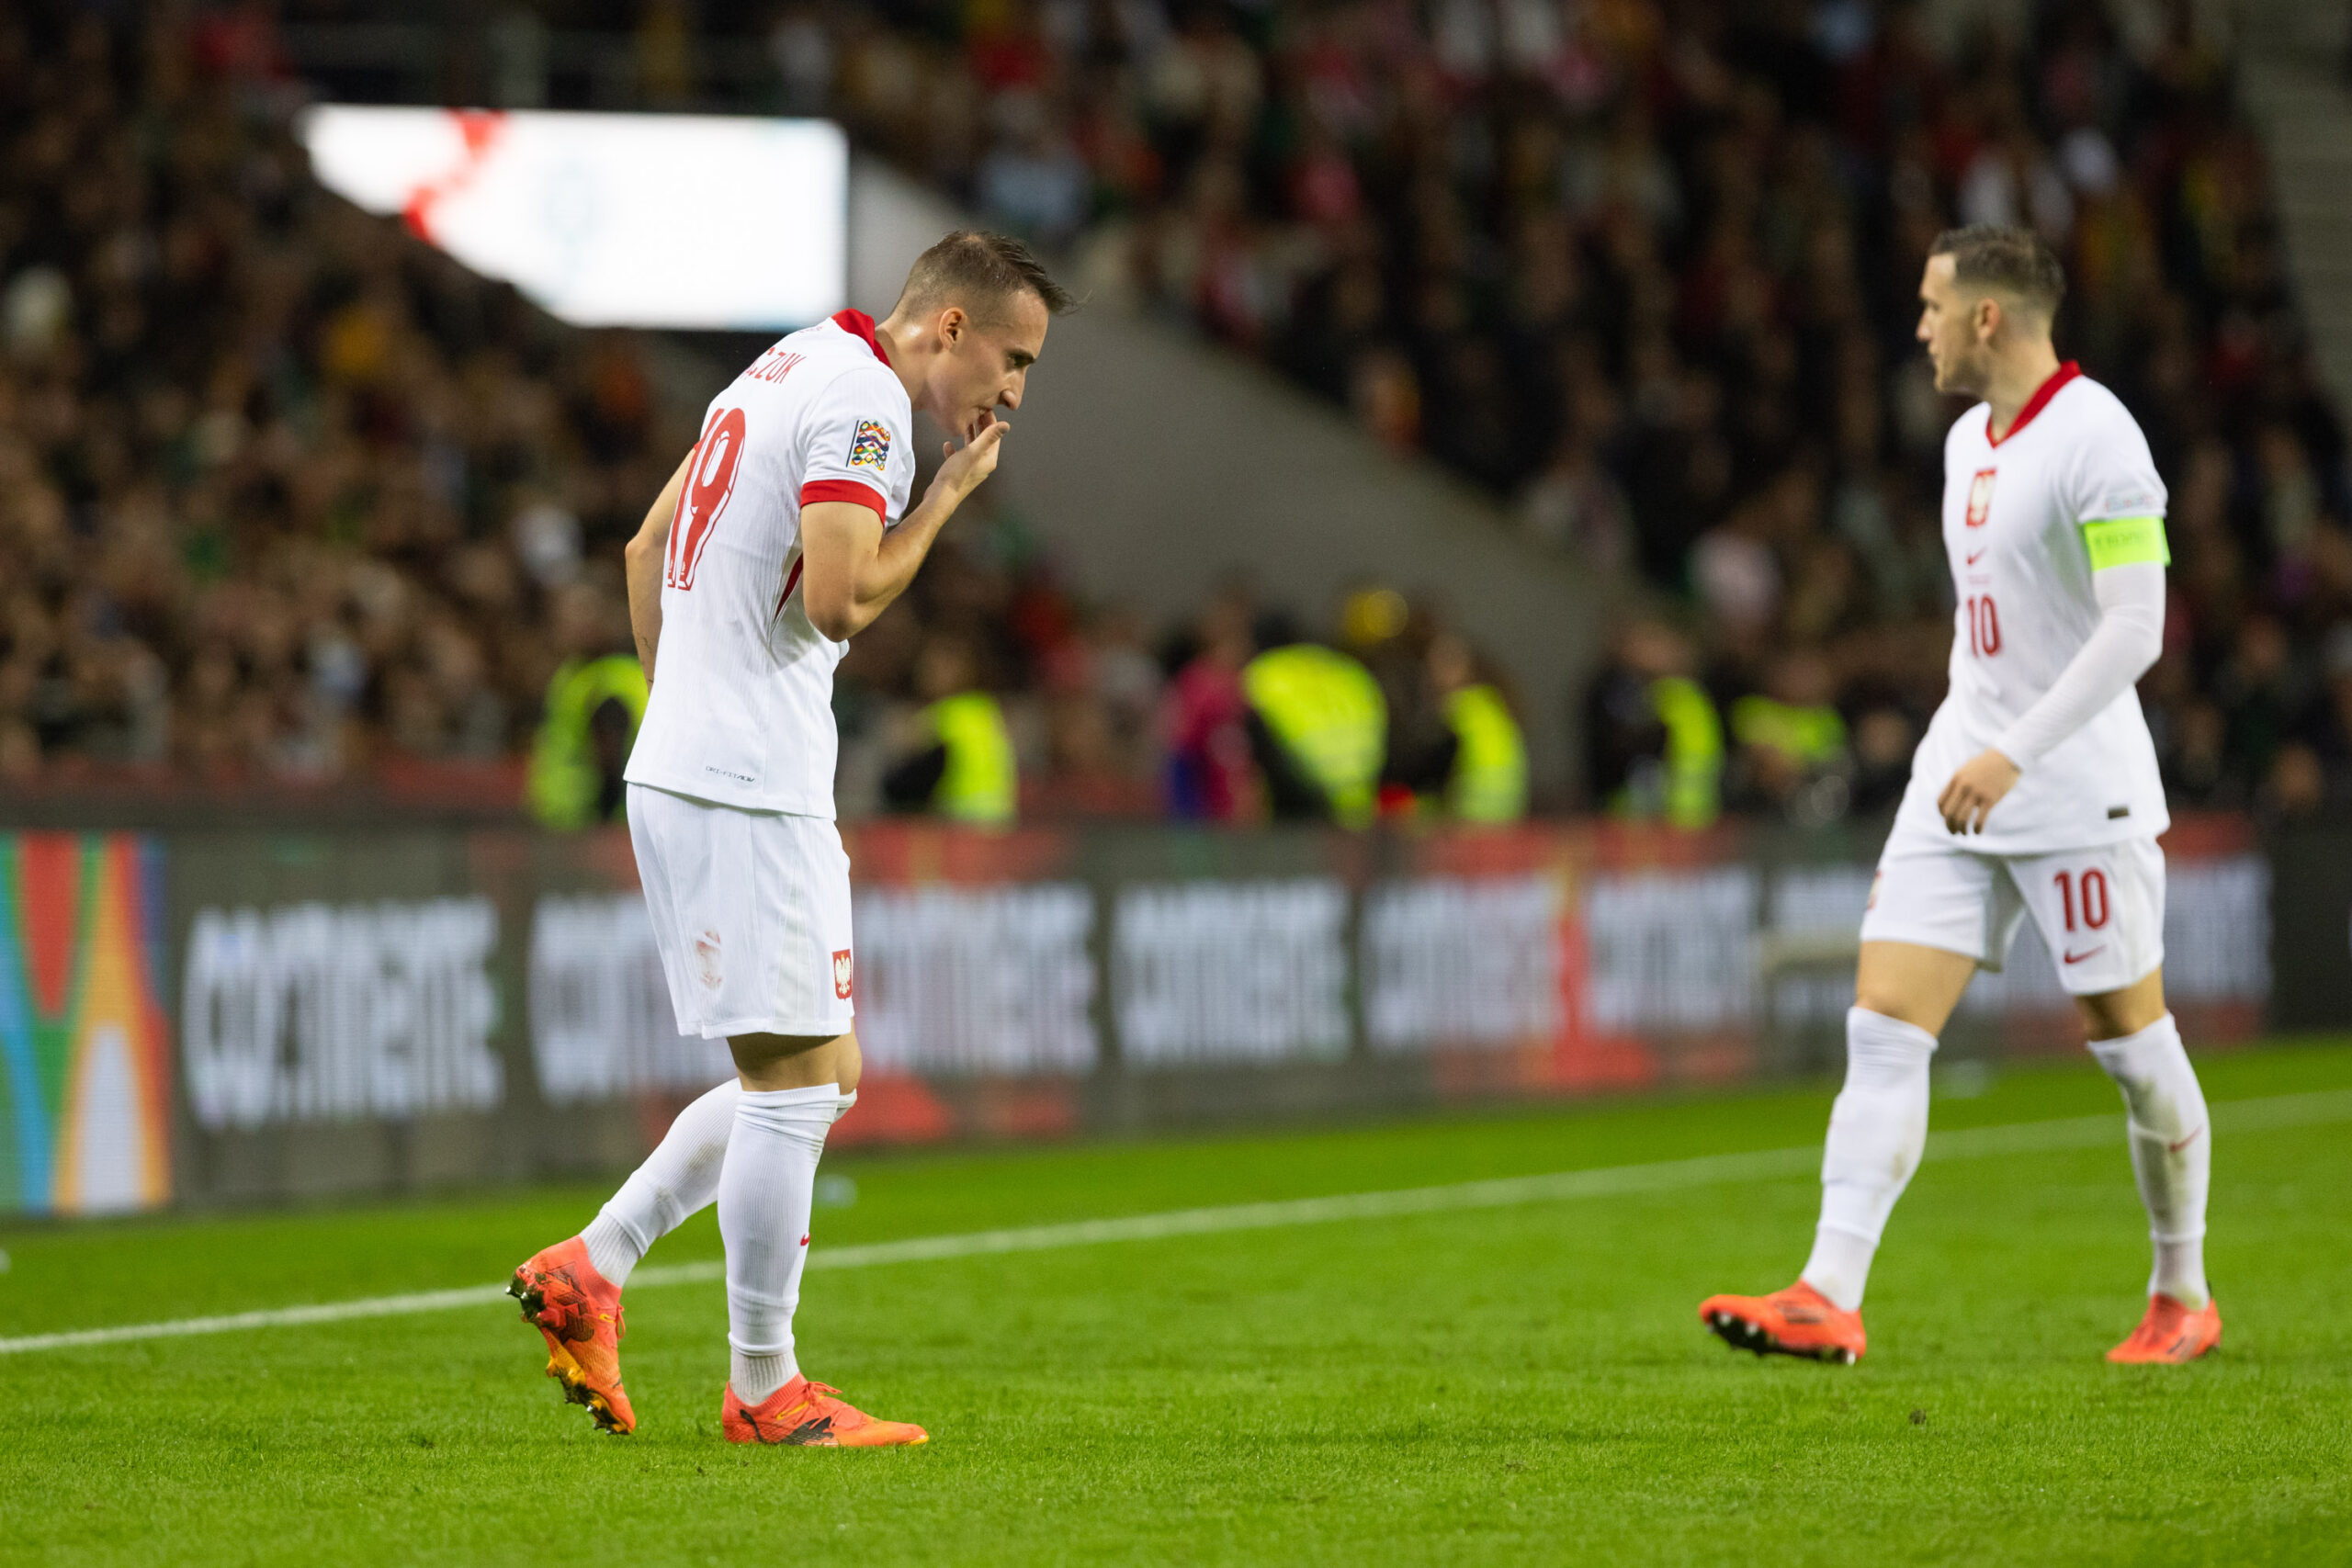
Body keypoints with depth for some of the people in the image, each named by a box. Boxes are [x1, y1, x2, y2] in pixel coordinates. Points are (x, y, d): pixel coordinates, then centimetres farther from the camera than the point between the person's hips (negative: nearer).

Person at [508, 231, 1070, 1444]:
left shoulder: (789, 371, 18)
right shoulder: (864, 401, -13)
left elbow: (647, 549, 24)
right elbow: (837, 601, -22)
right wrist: (945, 499, -9)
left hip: (676, 766, 10)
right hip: (751, 794, -10)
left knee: (818, 1076, 13)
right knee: (796, 1080, -5)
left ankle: (590, 1267, 11)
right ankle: (763, 1390, 0)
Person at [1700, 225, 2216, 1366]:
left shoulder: (2093, 436, -14)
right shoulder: (1970, 441, 13)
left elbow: (2135, 627, -21)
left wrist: (2014, 753, -26)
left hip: (2080, 790, -8)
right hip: (1963, 776, 8)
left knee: (2130, 1041, 3)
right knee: (1883, 1027, -5)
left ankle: (2183, 1297, 21)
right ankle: (1830, 1297, -13)